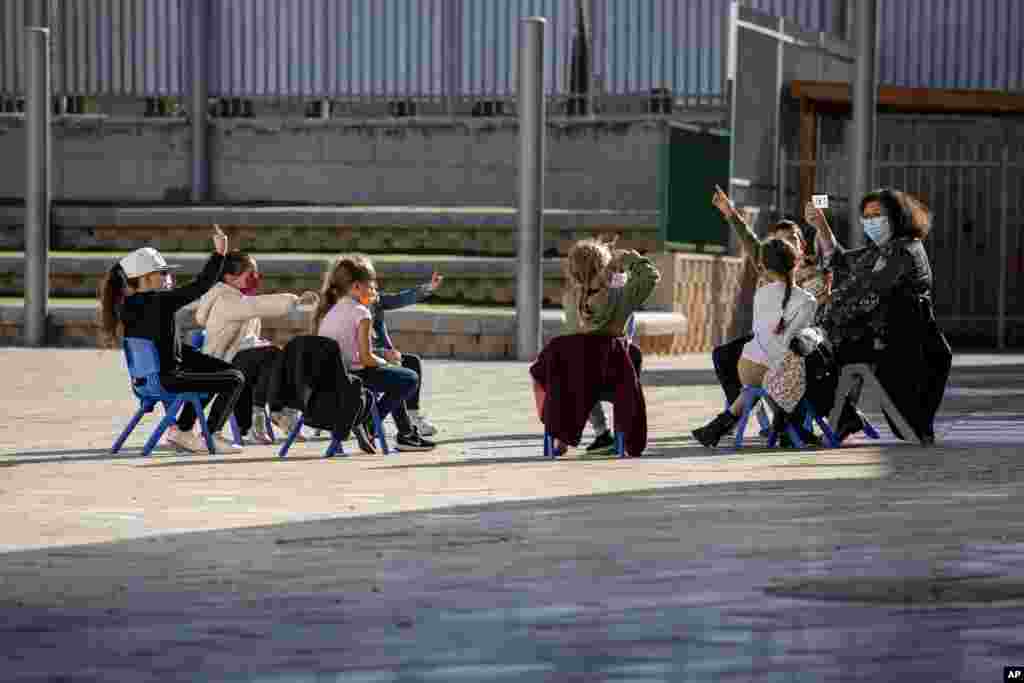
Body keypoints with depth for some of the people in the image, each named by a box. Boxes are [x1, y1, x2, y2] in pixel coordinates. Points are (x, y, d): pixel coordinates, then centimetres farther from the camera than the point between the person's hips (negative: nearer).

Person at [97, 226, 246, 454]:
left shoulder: (126, 305, 2)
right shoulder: (160, 301, -22)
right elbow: (201, 286, -22)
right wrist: (219, 253, -15)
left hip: (147, 377, 9)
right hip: (166, 379, -9)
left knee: (214, 371, 31)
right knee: (235, 379, -2)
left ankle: (181, 430, 33)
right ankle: (212, 435, 6)